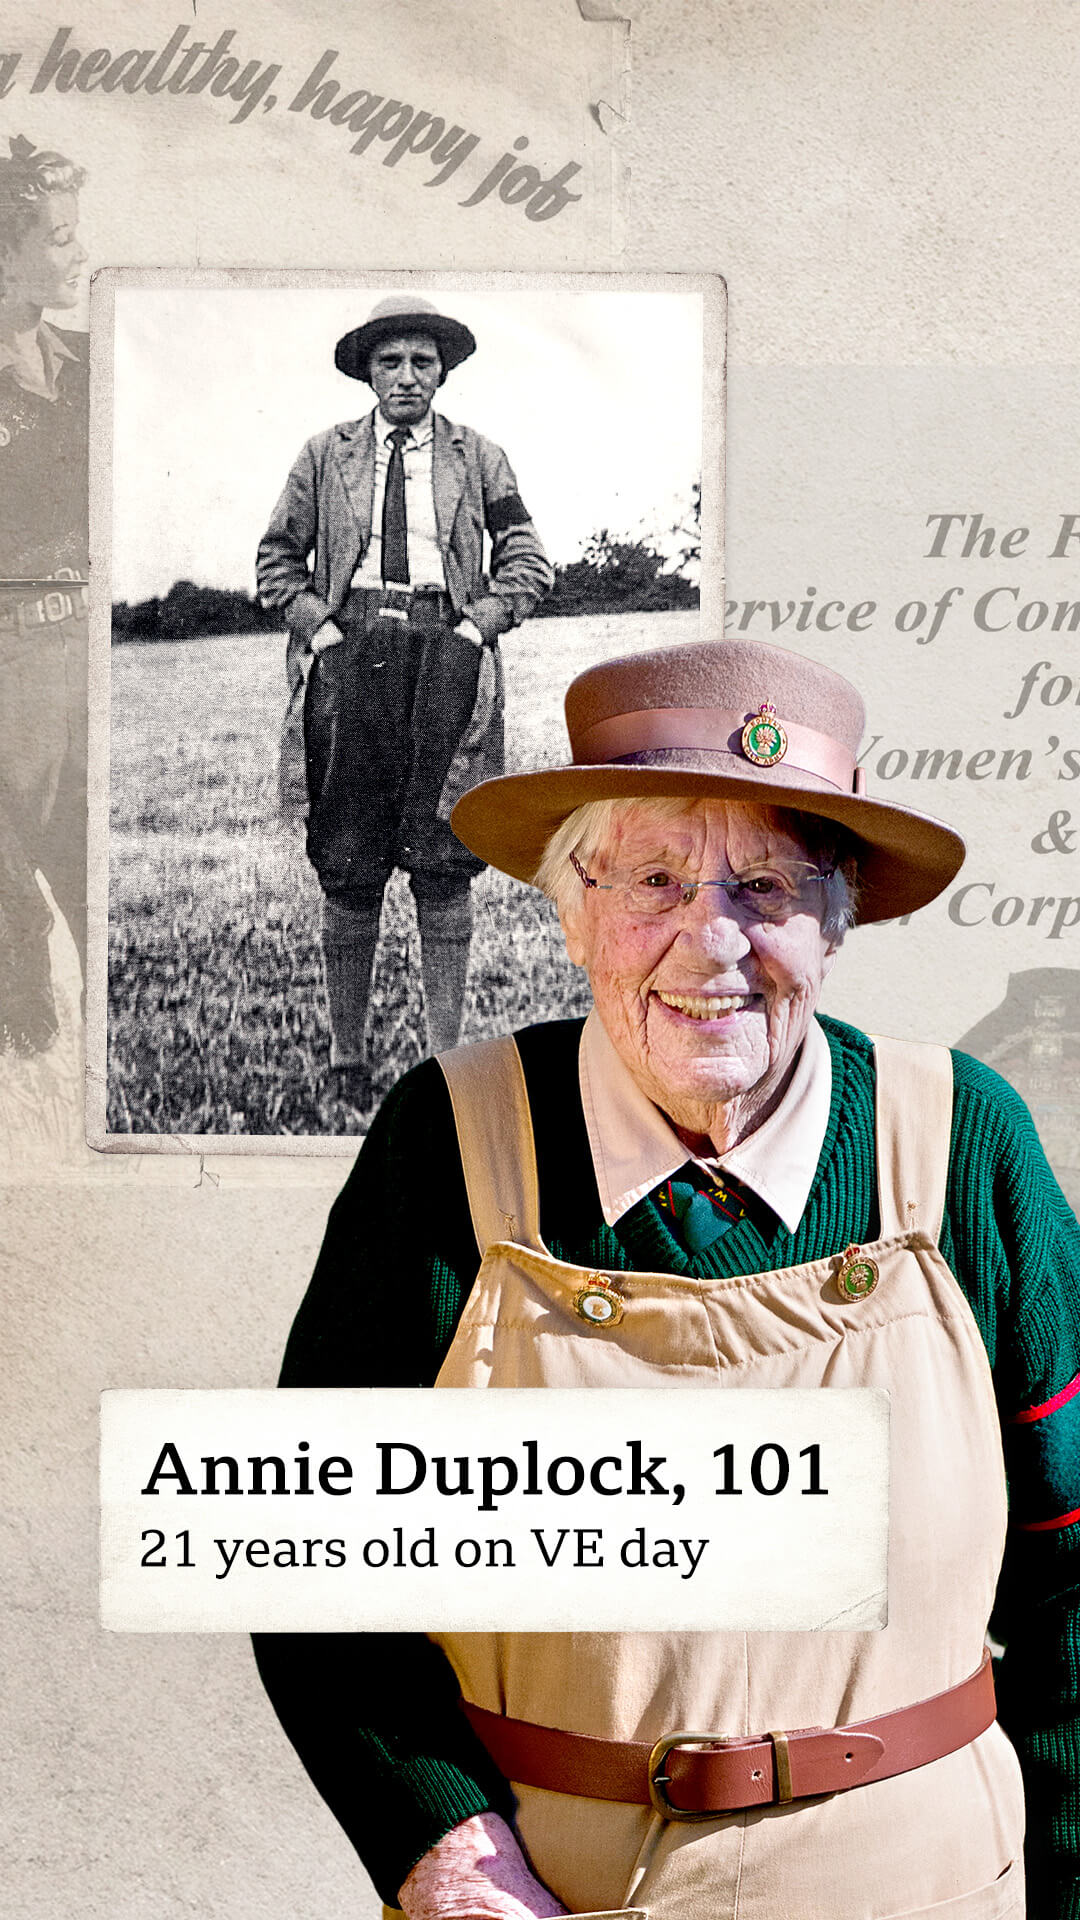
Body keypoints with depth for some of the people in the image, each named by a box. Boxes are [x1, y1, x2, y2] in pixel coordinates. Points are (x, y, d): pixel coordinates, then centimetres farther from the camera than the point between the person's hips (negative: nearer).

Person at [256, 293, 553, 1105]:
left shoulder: (479, 456, 12)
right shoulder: (326, 454, 13)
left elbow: (529, 562, 13)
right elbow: (278, 556, 16)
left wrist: (476, 625, -1)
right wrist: (320, 624, 0)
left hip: (445, 653, 0)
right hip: (351, 655, 0)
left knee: (444, 861, -4)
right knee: (348, 868, 0)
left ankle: (447, 1057, 2)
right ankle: (347, 1057, 8)